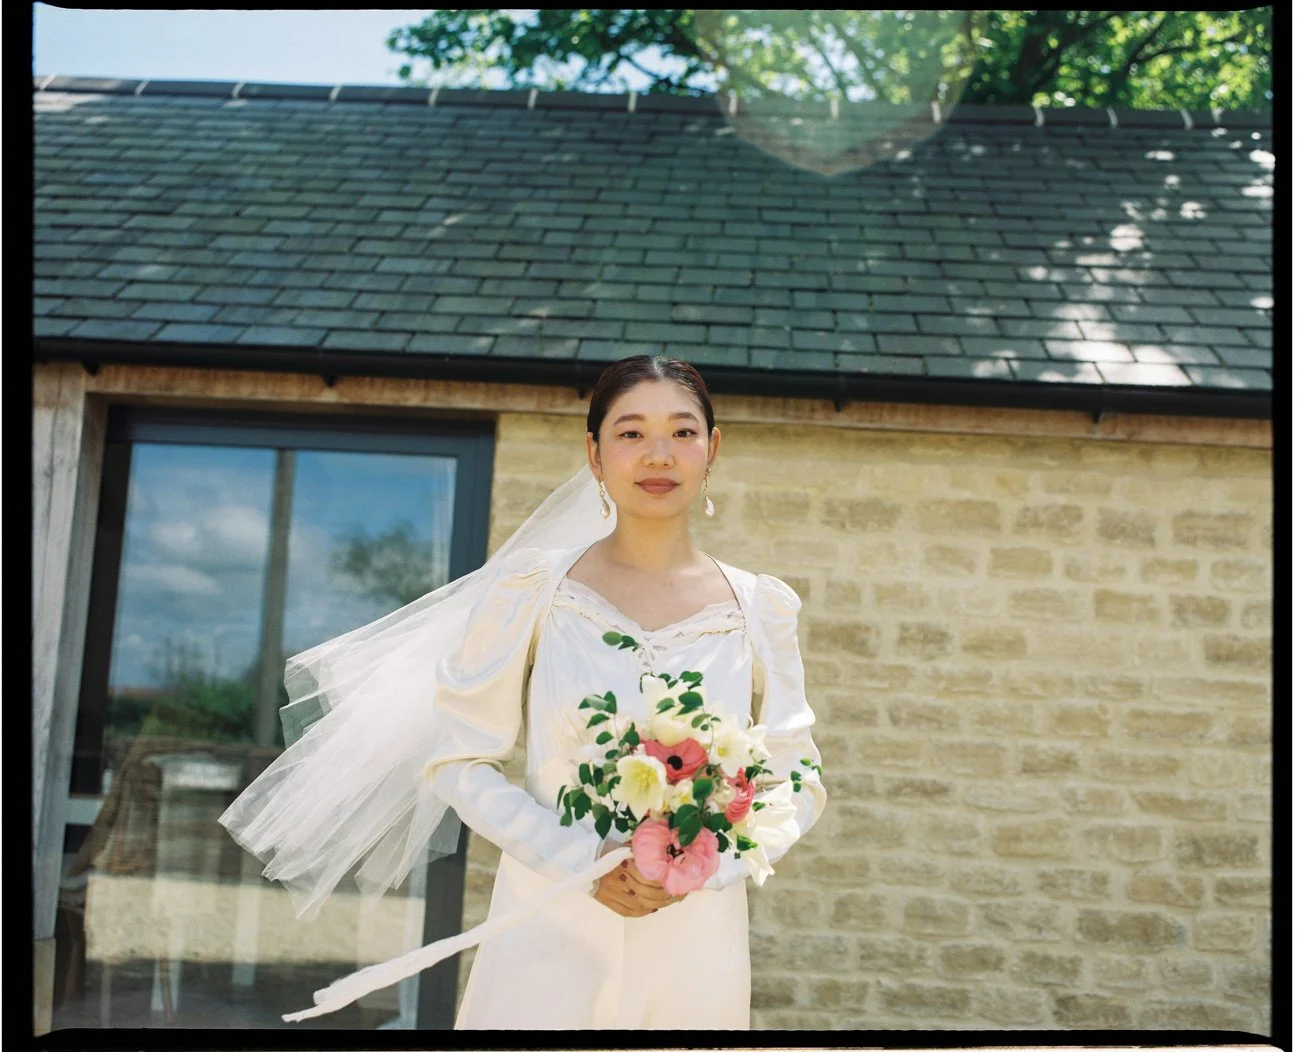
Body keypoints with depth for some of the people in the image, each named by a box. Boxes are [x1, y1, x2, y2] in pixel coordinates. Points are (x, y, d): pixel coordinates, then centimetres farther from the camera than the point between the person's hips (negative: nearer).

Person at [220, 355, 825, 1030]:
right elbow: (458, 759, -4)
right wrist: (586, 860, -14)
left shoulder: (762, 610, 0)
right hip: (550, 939, -2)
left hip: (696, 946, 2)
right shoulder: (529, 588, -5)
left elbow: (795, 784, 4)